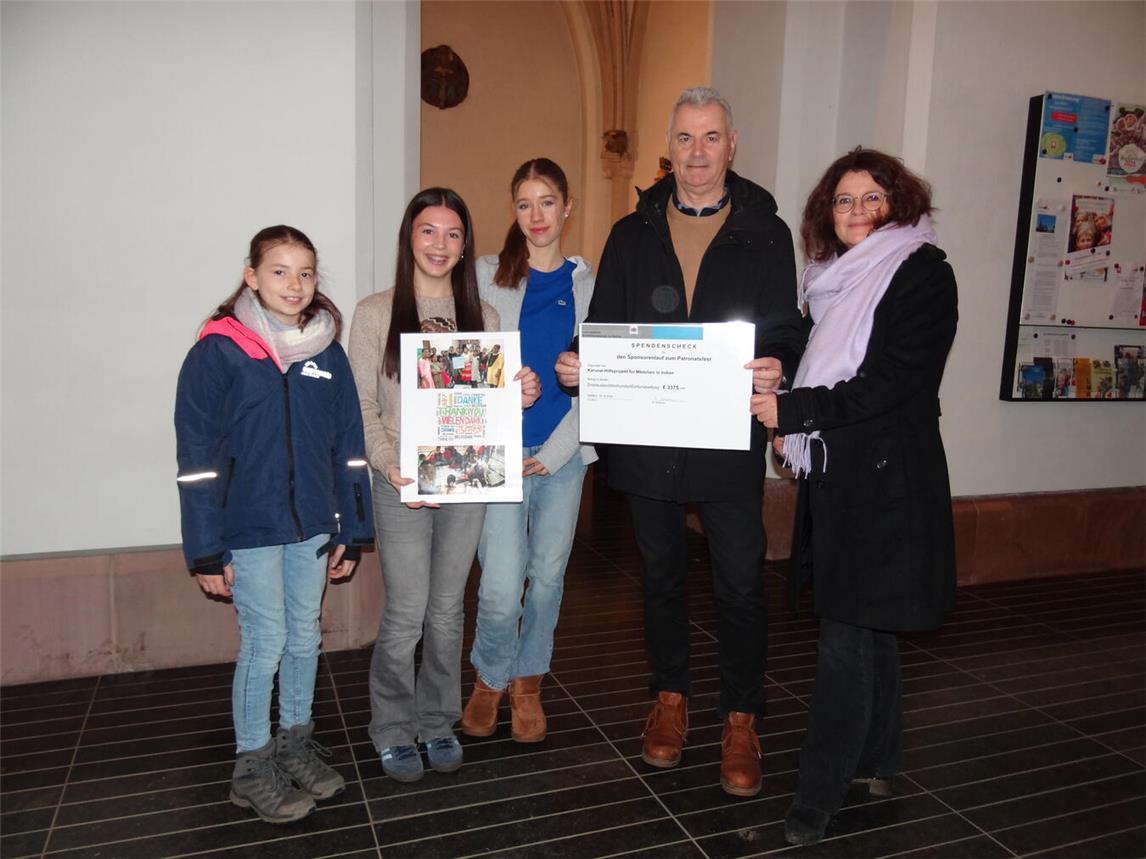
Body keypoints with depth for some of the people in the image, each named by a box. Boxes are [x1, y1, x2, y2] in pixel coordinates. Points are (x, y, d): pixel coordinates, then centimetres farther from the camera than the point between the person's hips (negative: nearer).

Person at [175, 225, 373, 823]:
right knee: (265, 642, 2)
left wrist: (350, 532, 5)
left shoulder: (327, 352, 4)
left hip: (312, 525, 5)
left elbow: (349, 447, 6)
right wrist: (206, 550, -11)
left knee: (305, 636, 14)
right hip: (249, 529, -4)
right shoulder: (217, 351, -9)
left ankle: (296, 742, 34)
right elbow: (197, 458, -9)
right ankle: (252, 767, 22)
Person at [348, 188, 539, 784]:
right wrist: (391, 466, -17)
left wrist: (520, 396, -7)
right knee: (406, 614, 1)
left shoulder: (482, 316, 9)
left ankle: (437, 723, 30)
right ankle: (392, 730, 23)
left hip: (466, 482, 3)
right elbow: (362, 405, -3)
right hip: (401, 485, -3)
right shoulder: (375, 313, -1)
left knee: (447, 610, 12)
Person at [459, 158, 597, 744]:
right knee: (501, 588, -6)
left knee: (548, 574, 10)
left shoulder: (587, 284, 7)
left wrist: (556, 451, -5)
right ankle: (490, 679, 23)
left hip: (563, 454, 2)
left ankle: (527, 683, 32)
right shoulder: (487, 276, 3)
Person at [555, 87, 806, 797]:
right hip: (646, 439, 3)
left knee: (741, 585, 4)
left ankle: (742, 719, 24)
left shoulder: (766, 234, 3)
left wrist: (776, 368, -25)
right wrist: (578, 366, -14)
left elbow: (786, 331, -2)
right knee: (661, 575, 16)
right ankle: (671, 697, 35)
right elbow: (604, 329, 7)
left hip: (730, 440, -2)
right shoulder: (632, 234, 9)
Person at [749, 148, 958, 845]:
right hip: (837, 475, 8)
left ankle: (821, 793, 9)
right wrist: (794, 424, 4)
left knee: (848, 639, -4)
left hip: (886, 481, -8)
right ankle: (877, 764, 33)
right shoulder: (839, 279, 15)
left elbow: (887, 384, -16)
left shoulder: (923, 274, -8)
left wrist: (790, 410, -15)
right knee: (870, 630, 17)